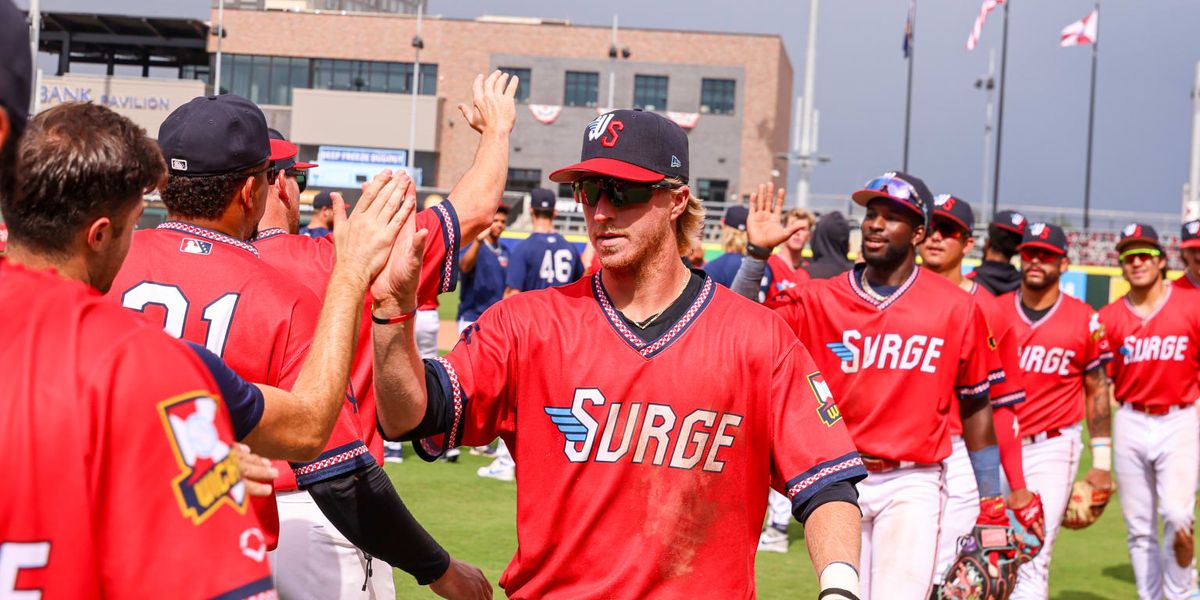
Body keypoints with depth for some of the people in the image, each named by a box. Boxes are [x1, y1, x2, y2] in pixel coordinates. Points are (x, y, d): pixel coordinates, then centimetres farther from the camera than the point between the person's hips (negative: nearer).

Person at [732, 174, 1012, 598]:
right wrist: (758, 253, -17)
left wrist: (991, 503, 5)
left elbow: (975, 406, 5)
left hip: (912, 485, -2)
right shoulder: (819, 299, 1)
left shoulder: (957, 308, -2)